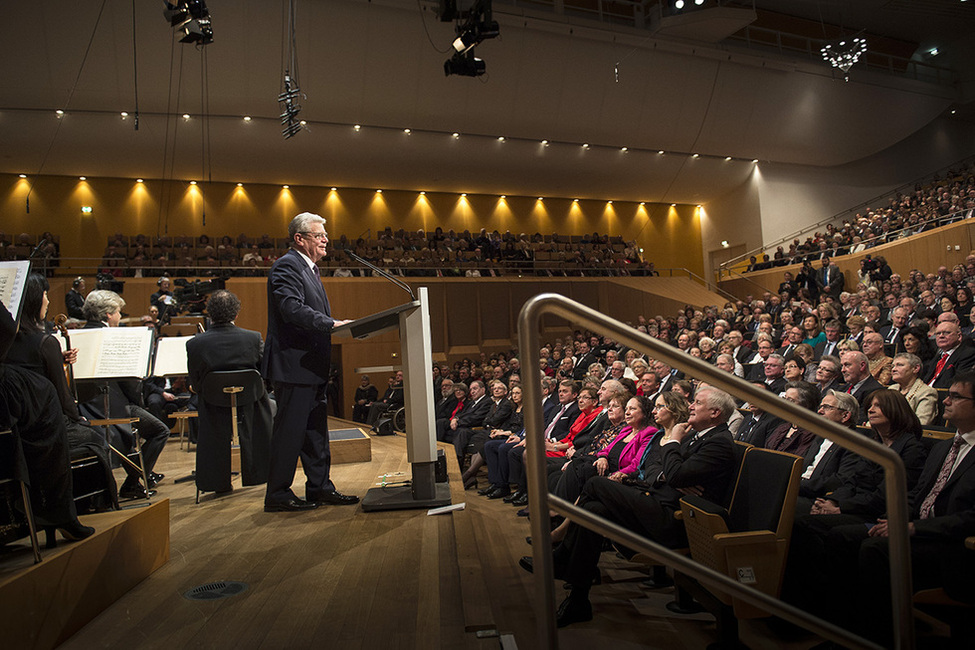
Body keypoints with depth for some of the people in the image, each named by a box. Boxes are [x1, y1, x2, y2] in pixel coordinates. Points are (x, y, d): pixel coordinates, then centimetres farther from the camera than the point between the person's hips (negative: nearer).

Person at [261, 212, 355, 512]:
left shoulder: (310, 268, 20)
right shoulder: (287, 266, -12)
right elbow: (292, 308, -26)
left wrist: (333, 325, 10)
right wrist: (331, 324, -31)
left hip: (312, 366, 11)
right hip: (293, 365, -10)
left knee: (316, 430, 15)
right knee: (290, 429, -3)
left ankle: (319, 487, 24)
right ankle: (277, 495, 7)